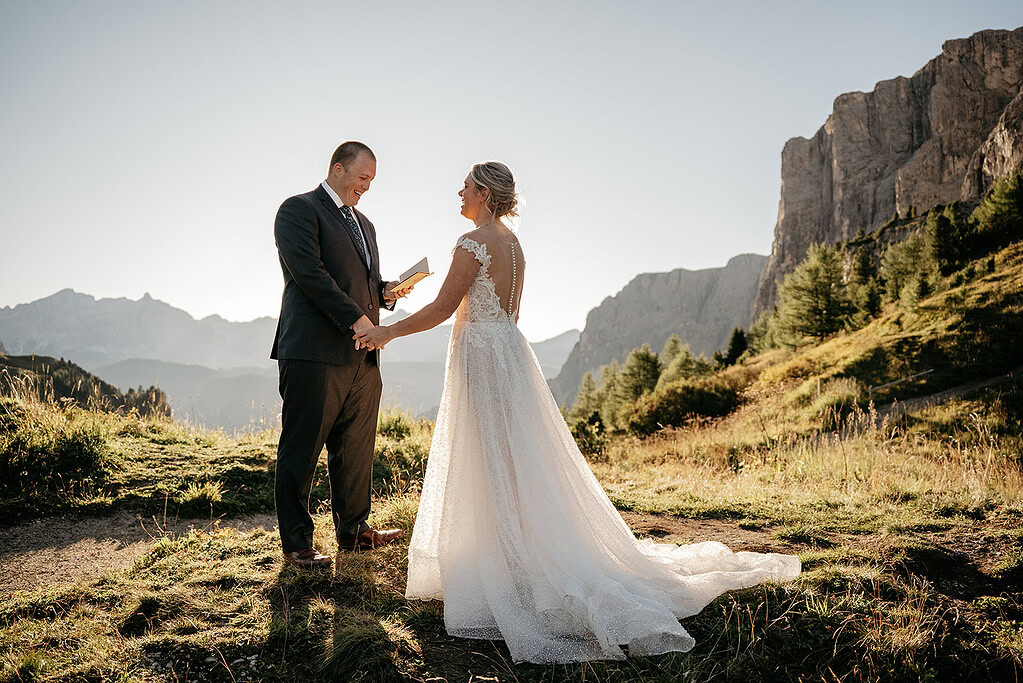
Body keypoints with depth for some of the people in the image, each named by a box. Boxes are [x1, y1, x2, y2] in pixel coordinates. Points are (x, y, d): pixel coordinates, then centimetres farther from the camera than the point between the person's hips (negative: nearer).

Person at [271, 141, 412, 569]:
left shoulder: (364, 224, 25)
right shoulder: (299, 209, -1)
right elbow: (308, 272, -14)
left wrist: (386, 292, 6)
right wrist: (356, 317, -18)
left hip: (362, 357, 8)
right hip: (315, 354, -8)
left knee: (355, 450, 13)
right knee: (302, 451, 0)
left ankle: (354, 530, 26)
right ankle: (296, 542, 10)